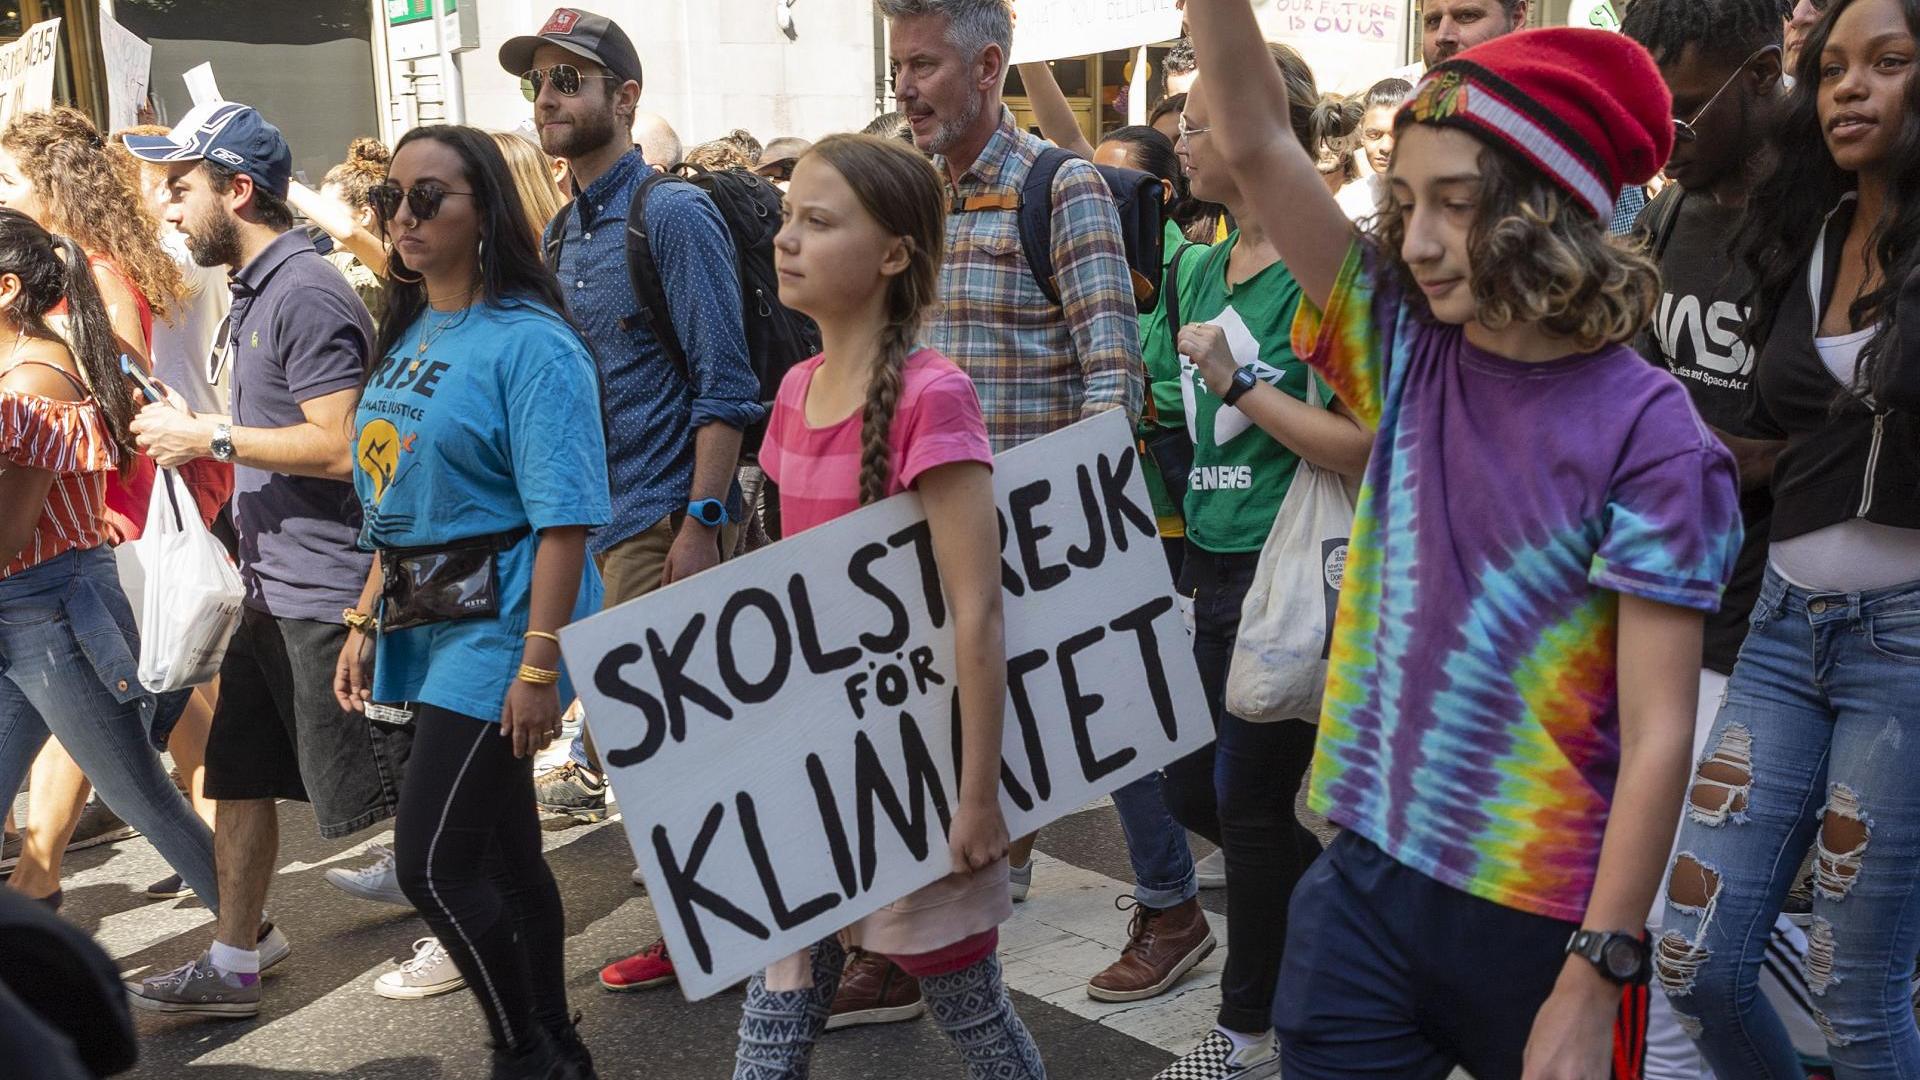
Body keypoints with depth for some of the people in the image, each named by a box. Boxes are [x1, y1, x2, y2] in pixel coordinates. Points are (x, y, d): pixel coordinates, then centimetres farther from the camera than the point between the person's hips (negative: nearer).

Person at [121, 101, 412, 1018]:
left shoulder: (305, 294, -17)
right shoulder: (255, 291, 14)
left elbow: (340, 446, -24)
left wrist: (209, 435, -17)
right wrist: (196, 437, 9)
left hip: (327, 591, -10)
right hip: (273, 588, 10)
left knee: (373, 787, 2)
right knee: (238, 774, 15)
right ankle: (234, 961, 28)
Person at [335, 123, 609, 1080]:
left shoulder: (528, 343, -13)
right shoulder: (407, 337, 13)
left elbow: (563, 520, -19)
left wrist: (540, 665, -22)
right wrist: (365, 621, 15)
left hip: (495, 632, -8)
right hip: (426, 628, 8)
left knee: (433, 863, -7)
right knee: (502, 854, 15)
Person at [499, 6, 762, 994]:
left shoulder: (672, 215, -10)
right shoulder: (562, 231, 14)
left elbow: (723, 386, -15)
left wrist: (700, 523, -20)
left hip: (664, 516, -8)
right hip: (596, 520, 8)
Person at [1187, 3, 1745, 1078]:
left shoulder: (1647, 433, -13)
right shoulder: (1409, 347, 0)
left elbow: (1658, 734, -14)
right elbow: (1256, 138, -7)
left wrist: (1593, 986, -15)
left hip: (1544, 919, -3)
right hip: (1370, 877, 4)